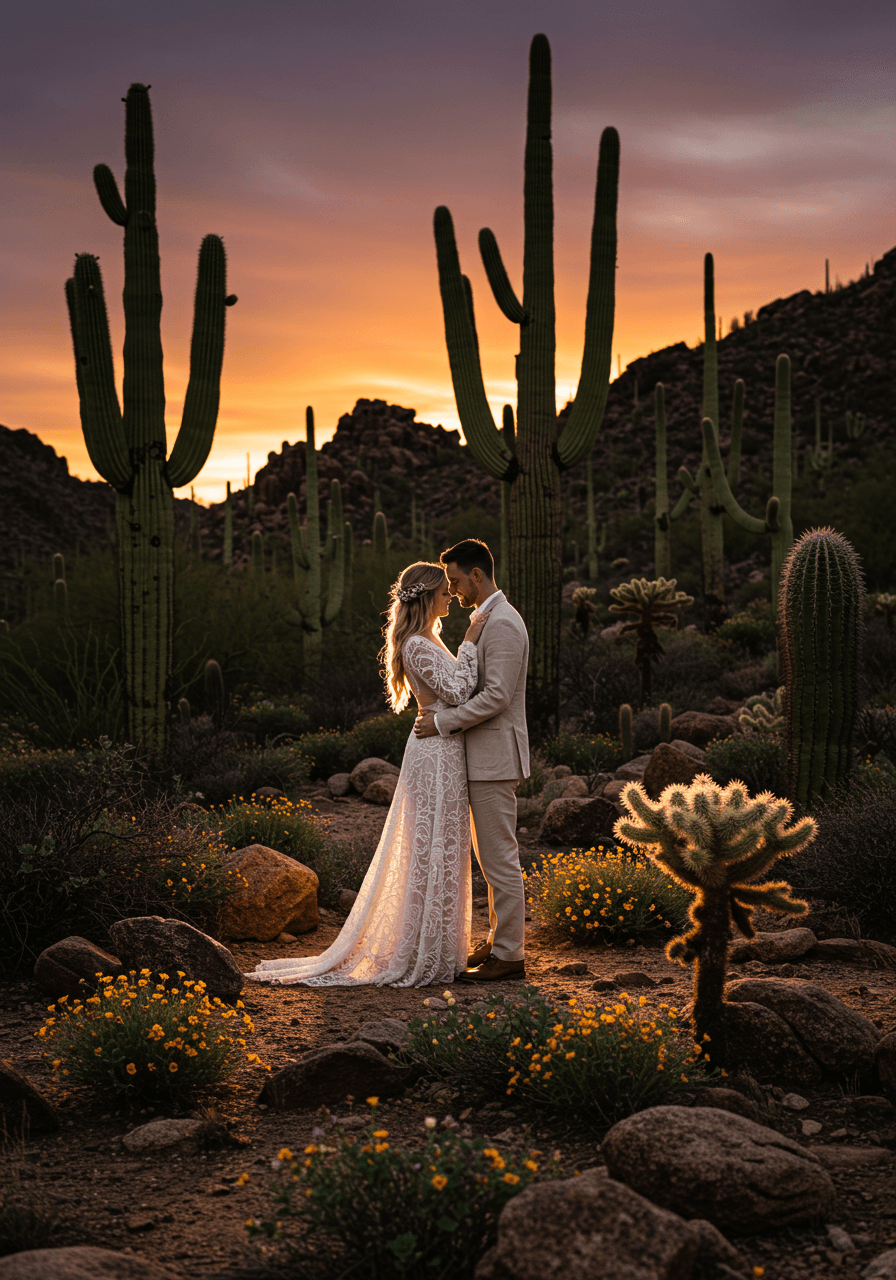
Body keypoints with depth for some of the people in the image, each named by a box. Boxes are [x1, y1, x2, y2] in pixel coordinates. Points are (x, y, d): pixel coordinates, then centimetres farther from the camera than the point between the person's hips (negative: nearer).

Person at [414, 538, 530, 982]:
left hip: (495, 757, -11)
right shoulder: (489, 619, 17)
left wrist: (442, 721, -17)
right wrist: (442, 712, 13)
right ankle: (499, 939, 25)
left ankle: (508, 954, 1)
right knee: (491, 857, 16)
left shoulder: (503, 624, -17)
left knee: (500, 858, -5)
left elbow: (496, 697, -23)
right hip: (485, 757, 11)